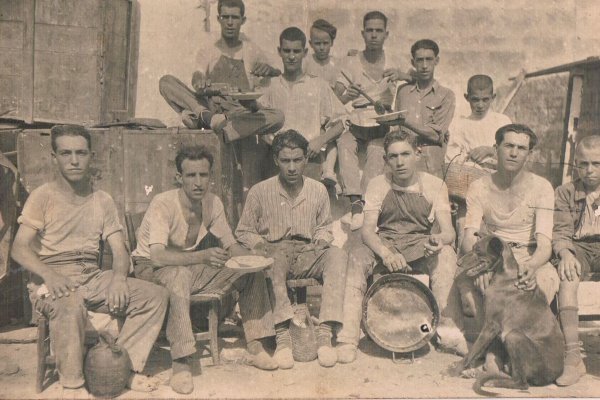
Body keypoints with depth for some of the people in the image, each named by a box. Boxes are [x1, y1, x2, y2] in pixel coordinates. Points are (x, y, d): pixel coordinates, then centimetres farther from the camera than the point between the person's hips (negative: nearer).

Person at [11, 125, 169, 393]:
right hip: (52, 280, -4)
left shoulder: (103, 201, 11)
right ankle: (72, 383, -19)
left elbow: (119, 250, 6)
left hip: (92, 278, 5)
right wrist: (49, 274, -30)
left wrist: (119, 277, -16)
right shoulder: (43, 197, -1)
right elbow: (19, 249, -11)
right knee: (71, 306, -39)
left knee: (156, 295, -13)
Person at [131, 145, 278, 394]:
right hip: (152, 268, -6)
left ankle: (255, 346, 0)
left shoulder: (213, 203, -6)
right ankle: (181, 362, -35)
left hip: (192, 265, 6)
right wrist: (202, 256, -48)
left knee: (253, 272, -7)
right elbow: (158, 257, -35)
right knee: (179, 275, -41)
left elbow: (231, 245, 2)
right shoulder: (163, 204, -25)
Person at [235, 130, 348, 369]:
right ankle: (282, 334, -40)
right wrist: (263, 246, -14)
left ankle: (324, 333, -34)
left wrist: (321, 242, -1)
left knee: (338, 256, -29)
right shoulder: (260, 192, 1)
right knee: (275, 260, -38)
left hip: (308, 254, 3)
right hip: (275, 252, -2)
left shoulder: (318, 191, 9)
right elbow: (243, 232, 7)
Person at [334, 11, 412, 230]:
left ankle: (359, 207, -30)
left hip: (381, 126, 0)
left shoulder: (392, 64, 8)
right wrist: (346, 96, -31)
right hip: (354, 124, 0)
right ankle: (357, 203, -35)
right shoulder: (350, 62, 4)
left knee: (377, 151, -28)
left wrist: (400, 75, -16)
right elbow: (335, 98, -6)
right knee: (344, 144, -30)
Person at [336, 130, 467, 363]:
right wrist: (386, 253, -34)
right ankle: (348, 337, -29)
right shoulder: (378, 185, -3)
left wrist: (439, 239, -36)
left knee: (446, 254, -32)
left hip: (420, 247, 0)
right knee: (356, 257, -31)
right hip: (384, 245, 0)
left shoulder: (434, 185, -3)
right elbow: (367, 229, -13)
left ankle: (447, 326, -27)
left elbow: (448, 231, -9)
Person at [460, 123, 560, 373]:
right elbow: (469, 236, -9)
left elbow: (544, 243, -12)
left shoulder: (541, 188, -3)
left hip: (528, 255, 0)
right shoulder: (480, 187, 1)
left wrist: (531, 266, -36)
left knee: (547, 279, -34)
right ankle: (494, 345, -17)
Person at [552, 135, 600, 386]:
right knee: (567, 276, -34)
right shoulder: (565, 193, 9)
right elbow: (560, 232, 1)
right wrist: (565, 253, -21)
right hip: (578, 248, 0)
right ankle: (573, 357, -38)